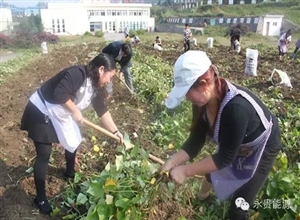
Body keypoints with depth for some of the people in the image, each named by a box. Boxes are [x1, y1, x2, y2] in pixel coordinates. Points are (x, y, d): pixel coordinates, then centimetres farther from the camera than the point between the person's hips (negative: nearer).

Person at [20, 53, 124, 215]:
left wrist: (115, 132, 5)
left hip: (59, 114, 9)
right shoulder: (77, 74, -29)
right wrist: (75, 111, -23)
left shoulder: (95, 87, -1)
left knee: (73, 142, 17)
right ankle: (40, 199, 10)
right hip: (40, 112, -9)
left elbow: (102, 111, 5)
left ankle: (70, 173, 44)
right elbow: (59, 94, -37)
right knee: (44, 155, -4)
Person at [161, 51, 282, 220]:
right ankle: (203, 196, 62)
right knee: (212, 171, 28)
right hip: (234, 145, 7)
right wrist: (172, 162, -25)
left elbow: (225, 158, -33)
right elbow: (196, 141, -13)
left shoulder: (236, 109, -44)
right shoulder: (203, 101, -20)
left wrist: (185, 170, -30)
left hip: (261, 149, -7)